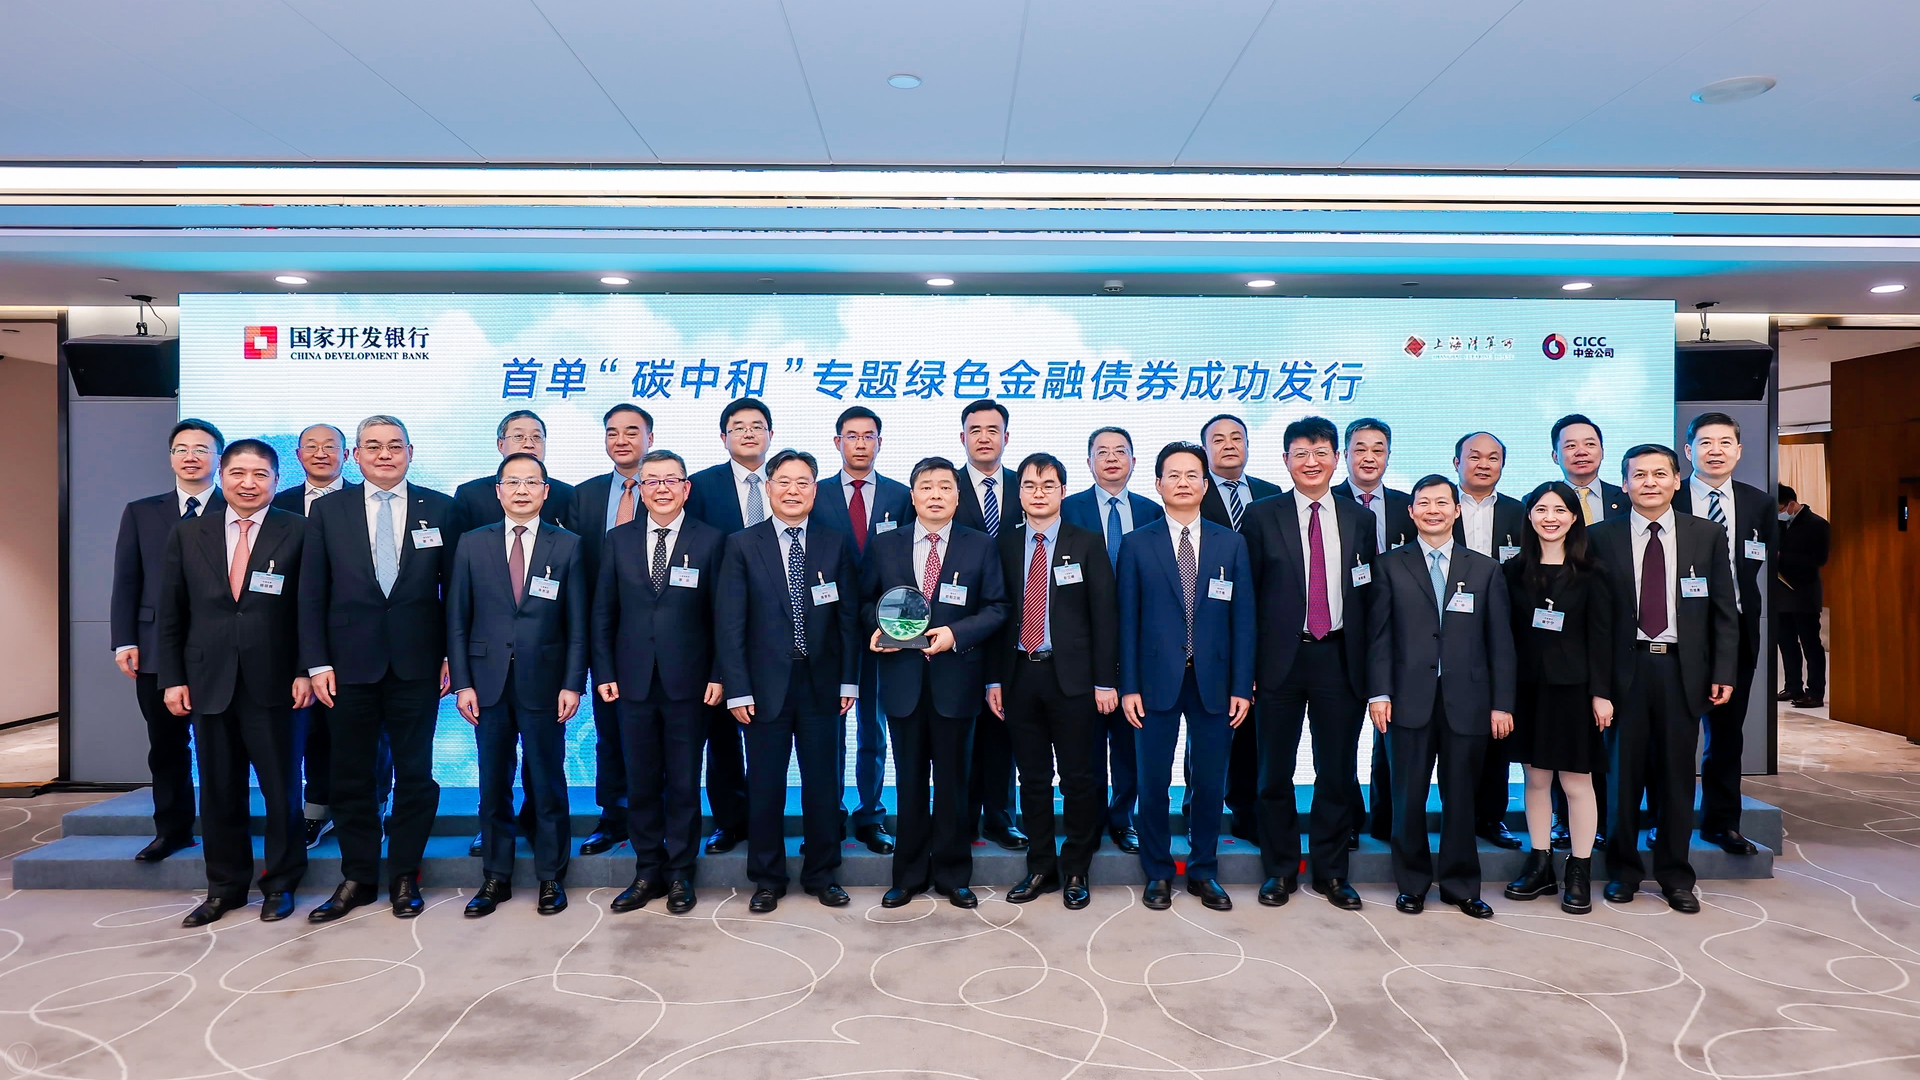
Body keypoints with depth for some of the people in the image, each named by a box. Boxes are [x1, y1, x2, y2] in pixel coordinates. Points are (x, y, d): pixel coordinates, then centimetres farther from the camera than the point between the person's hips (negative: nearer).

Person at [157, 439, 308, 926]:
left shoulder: (298, 533, -2)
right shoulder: (188, 534, 8)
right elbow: (171, 614, 9)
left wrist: (306, 672, -8)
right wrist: (172, 678, 4)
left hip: (274, 684, -3)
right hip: (209, 682, 3)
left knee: (281, 789, 6)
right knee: (219, 791, 12)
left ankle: (280, 884, 21)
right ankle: (225, 886, 26)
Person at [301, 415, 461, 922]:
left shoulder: (440, 509, 2)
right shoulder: (328, 509, 5)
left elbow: (455, 589, 2)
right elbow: (312, 593, 3)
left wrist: (454, 657, -2)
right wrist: (316, 662, -3)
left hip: (417, 664, -1)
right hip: (351, 663, 1)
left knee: (414, 773, 7)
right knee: (351, 776, 9)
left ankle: (404, 876, 21)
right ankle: (357, 877, 24)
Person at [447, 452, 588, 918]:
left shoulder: (568, 546, 1)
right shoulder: (472, 544, 5)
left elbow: (578, 623, -1)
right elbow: (457, 619, 5)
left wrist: (573, 684, -6)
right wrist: (462, 682, -1)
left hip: (543, 682, -1)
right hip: (488, 682, 2)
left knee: (547, 784, 6)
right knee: (493, 786, 10)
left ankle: (551, 877, 20)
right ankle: (496, 878, 23)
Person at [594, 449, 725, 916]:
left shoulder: (711, 540, -1)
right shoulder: (618, 540, 6)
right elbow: (603, 612, 8)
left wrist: (718, 676, -6)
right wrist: (604, 672, 2)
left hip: (687, 683, -2)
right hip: (634, 683, 2)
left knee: (684, 783, 7)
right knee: (640, 782, 10)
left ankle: (680, 873, 21)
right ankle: (648, 872, 24)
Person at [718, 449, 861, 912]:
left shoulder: (837, 545, 5)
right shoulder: (742, 545, 0)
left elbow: (849, 617, 5)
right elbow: (730, 624, -3)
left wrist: (849, 680, -1)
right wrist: (737, 689, -8)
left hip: (822, 683, 1)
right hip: (766, 684, -1)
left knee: (823, 783, 9)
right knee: (765, 787, 8)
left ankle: (822, 875, 26)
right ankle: (767, 880, 24)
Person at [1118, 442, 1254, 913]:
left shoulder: (1231, 543, 6)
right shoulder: (1136, 545, 2)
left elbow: (1242, 619, 3)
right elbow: (1127, 620, 1)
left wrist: (1242, 687, -2)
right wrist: (1128, 686, -4)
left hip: (1213, 681, 1)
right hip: (1157, 679, -1)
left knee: (1210, 782, 9)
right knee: (1153, 782, 6)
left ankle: (1204, 872, 26)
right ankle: (1158, 873, 23)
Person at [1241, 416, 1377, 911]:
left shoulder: (1359, 518, 7)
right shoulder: (1262, 516, 0)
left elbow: (1368, 595, 8)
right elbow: (1246, 594, -1)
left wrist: (1368, 666, 2)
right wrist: (1246, 665, -6)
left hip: (1339, 658, 2)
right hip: (1280, 658, -2)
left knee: (1338, 772, 10)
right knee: (1275, 772, 8)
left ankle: (1330, 871, 26)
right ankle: (1280, 869, 24)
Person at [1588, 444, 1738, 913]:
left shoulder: (1708, 535, 5)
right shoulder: (1601, 537, 0)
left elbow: (1723, 611, 5)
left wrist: (1723, 673, -1)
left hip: (1683, 669, 1)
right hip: (1625, 669, -1)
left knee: (1676, 774, 9)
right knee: (1623, 773, 7)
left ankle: (1675, 875, 23)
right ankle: (1623, 870, 22)